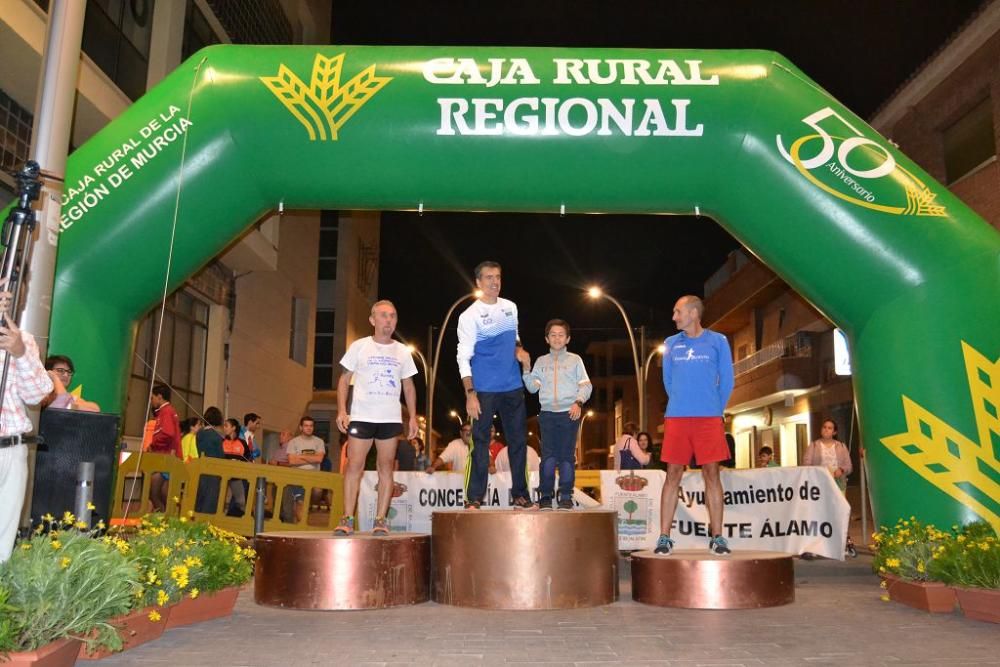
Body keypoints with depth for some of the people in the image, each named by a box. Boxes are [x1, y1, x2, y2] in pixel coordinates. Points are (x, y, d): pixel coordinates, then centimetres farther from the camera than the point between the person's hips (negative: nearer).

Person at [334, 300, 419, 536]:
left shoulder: (402, 352, 9)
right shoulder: (359, 346, 2)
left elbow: (408, 386, 14)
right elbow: (344, 380, 3)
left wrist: (413, 417, 5)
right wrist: (341, 410, -8)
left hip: (391, 418, 2)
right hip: (361, 416, -2)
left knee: (386, 468, 3)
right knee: (354, 466, -5)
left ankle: (380, 520, 9)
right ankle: (347, 519, 2)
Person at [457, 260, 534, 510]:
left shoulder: (511, 307, 10)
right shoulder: (470, 315, -6)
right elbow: (464, 357, -9)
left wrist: (518, 349, 1)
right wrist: (470, 393, -17)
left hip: (513, 387, 5)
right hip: (484, 389, -5)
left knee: (518, 441, 8)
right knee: (480, 444, -2)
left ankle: (520, 496, 18)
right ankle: (474, 499, 5)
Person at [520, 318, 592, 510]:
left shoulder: (575, 360, 10)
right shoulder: (541, 361, 14)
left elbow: (586, 385, 5)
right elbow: (532, 387, 8)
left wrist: (578, 402, -11)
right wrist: (526, 367, -2)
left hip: (570, 413, -1)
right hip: (547, 413, 1)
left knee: (567, 455, -2)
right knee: (548, 456, -4)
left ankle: (566, 496, 5)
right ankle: (545, 496, 3)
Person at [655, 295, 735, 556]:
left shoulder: (717, 341, 3)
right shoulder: (671, 344, 9)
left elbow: (727, 381, 6)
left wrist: (714, 409, 10)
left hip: (709, 418, -1)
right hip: (676, 417, 2)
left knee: (711, 474, 0)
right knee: (673, 474, 1)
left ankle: (717, 537, 7)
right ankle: (664, 537, 4)